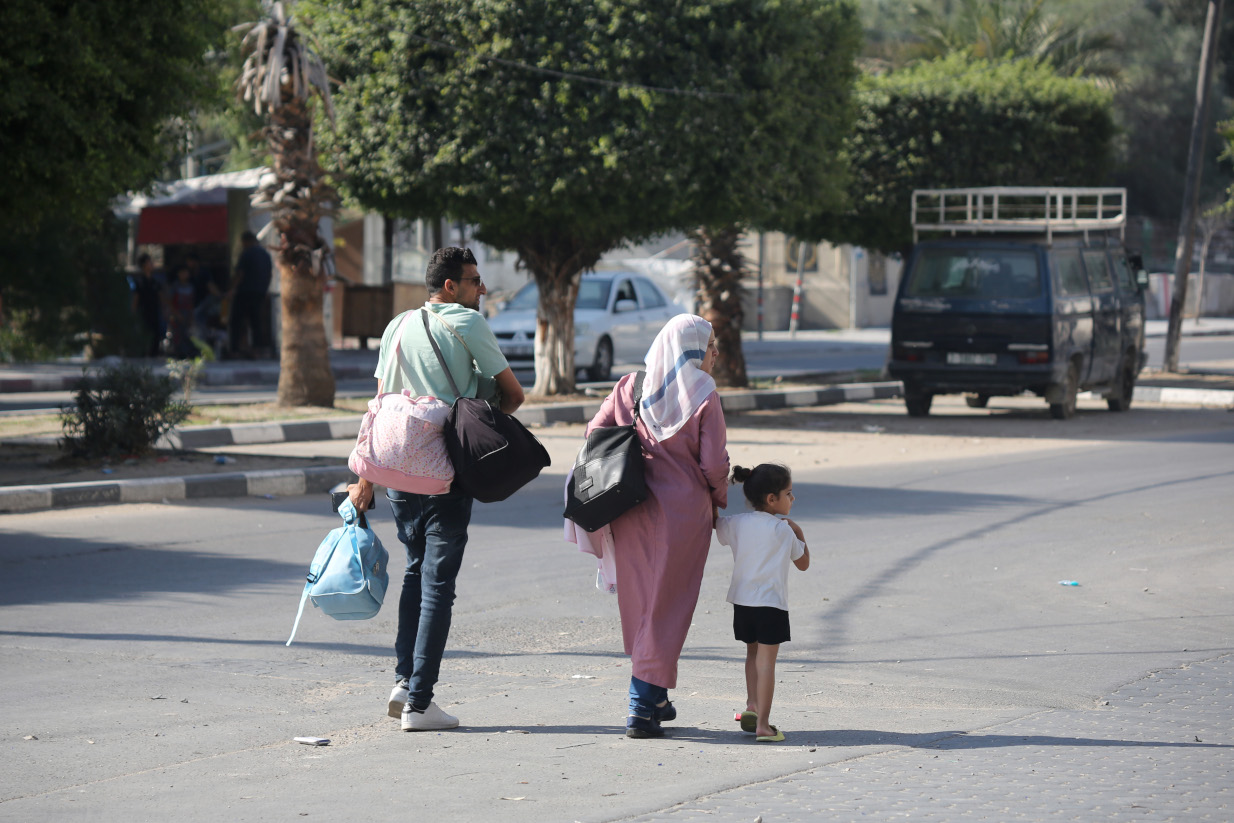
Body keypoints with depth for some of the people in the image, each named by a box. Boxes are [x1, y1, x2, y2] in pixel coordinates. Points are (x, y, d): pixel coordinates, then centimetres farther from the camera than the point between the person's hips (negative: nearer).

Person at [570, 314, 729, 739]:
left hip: (632, 508, 4)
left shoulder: (630, 386, 5)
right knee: (667, 608, 1)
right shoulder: (703, 394, -7)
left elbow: (595, 433, 2)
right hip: (683, 510, -4)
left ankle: (654, 699, 23)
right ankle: (643, 704, -5)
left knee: (639, 603, 15)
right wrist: (718, 501, 8)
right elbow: (714, 463, -10)